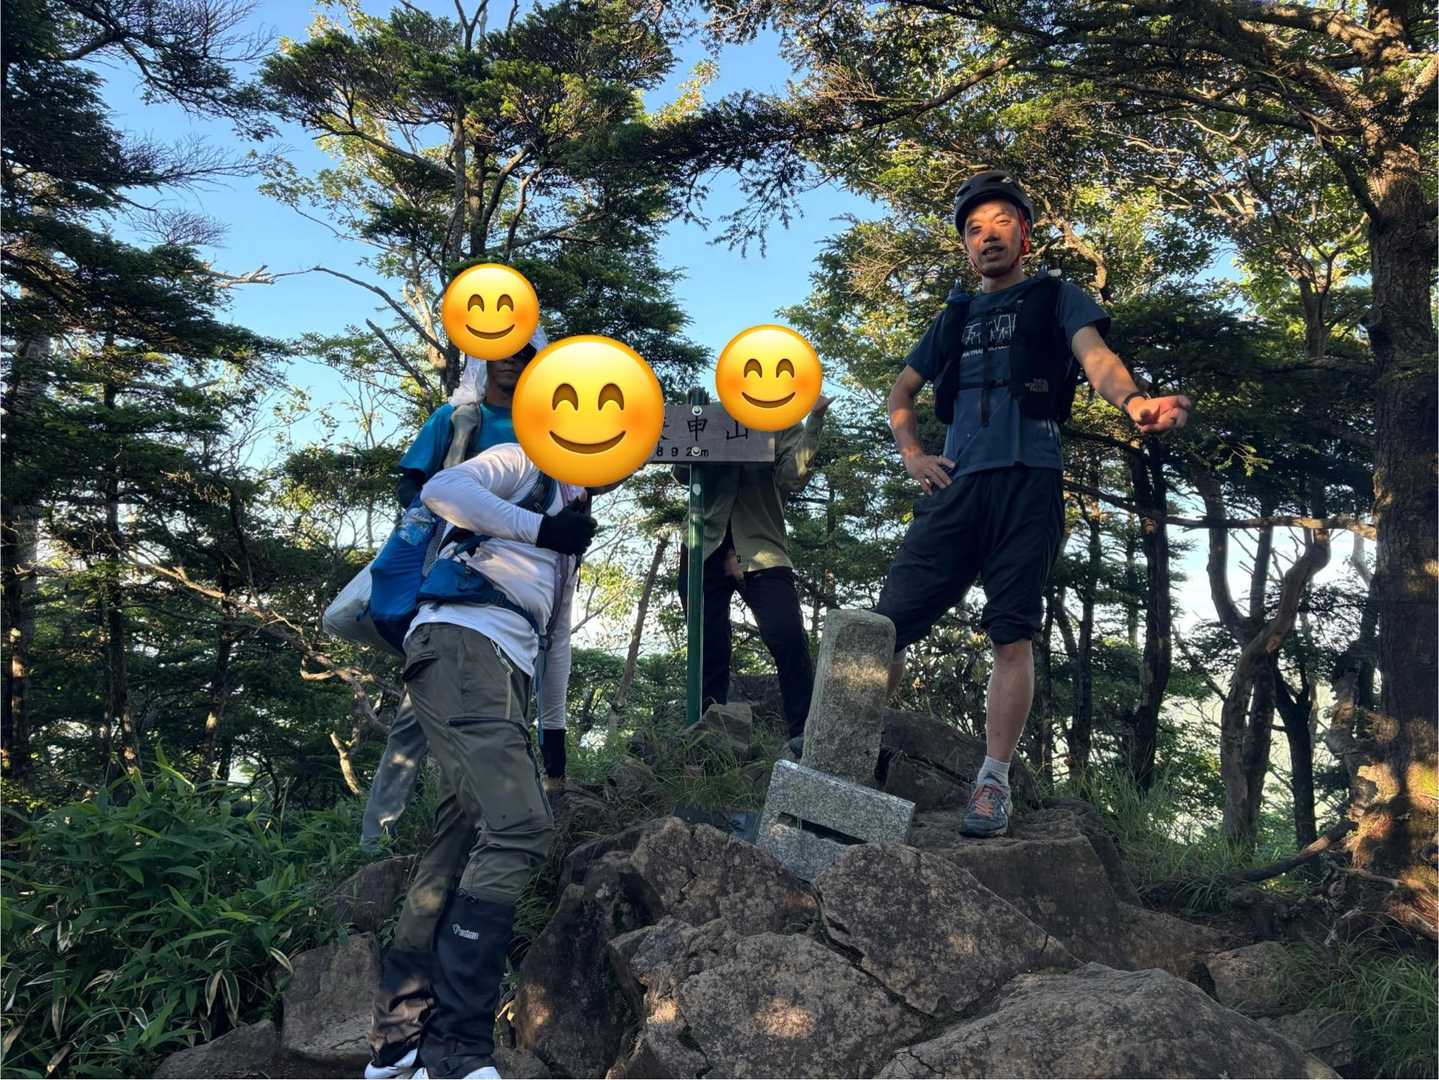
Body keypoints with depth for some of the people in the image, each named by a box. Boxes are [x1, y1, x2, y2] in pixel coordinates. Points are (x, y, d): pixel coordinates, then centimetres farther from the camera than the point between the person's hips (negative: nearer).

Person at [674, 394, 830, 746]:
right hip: (705, 552, 2)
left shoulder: (784, 427, 8)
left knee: (788, 638, -18)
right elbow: (683, 474, 6)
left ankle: (803, 735, -11)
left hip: (761, 553, -2)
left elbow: (793, 478, -9)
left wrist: (814, 418, -13)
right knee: (709, 650, 4)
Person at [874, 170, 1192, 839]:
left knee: (1012, 634, -6)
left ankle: (993, 781, 0)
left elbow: (1095, 356, -6)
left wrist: (1131, 399, -29)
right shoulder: (953, 317, 25)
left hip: (1027, 483, -3)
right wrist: (910, 454, 15)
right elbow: (900, 393, 34)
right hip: (956, 486, 4)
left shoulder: (1056, 299, 14)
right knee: (889, 619, -5)